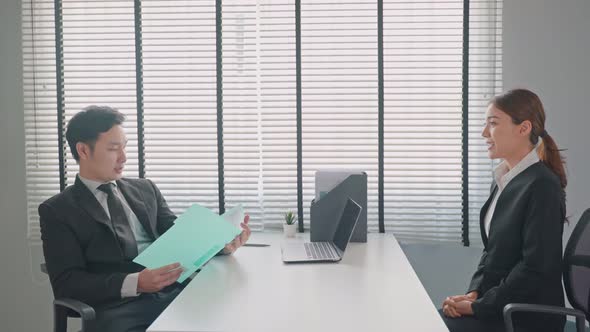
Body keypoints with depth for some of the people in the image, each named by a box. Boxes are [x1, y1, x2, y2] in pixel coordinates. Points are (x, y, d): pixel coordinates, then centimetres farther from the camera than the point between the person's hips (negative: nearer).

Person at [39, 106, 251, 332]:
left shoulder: (145, 190, 21)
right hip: (120, 308, -4)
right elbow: (66, 284, -3)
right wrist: (134, 283, -18)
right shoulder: (58, 210, 7)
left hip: (175, 293, 4)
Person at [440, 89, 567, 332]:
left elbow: (536, 269, -20)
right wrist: (474, 293, -2)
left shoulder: (542, 186, -17)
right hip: (498, 304, 7)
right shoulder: (503, 180, 10)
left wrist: (478, 306, -15)